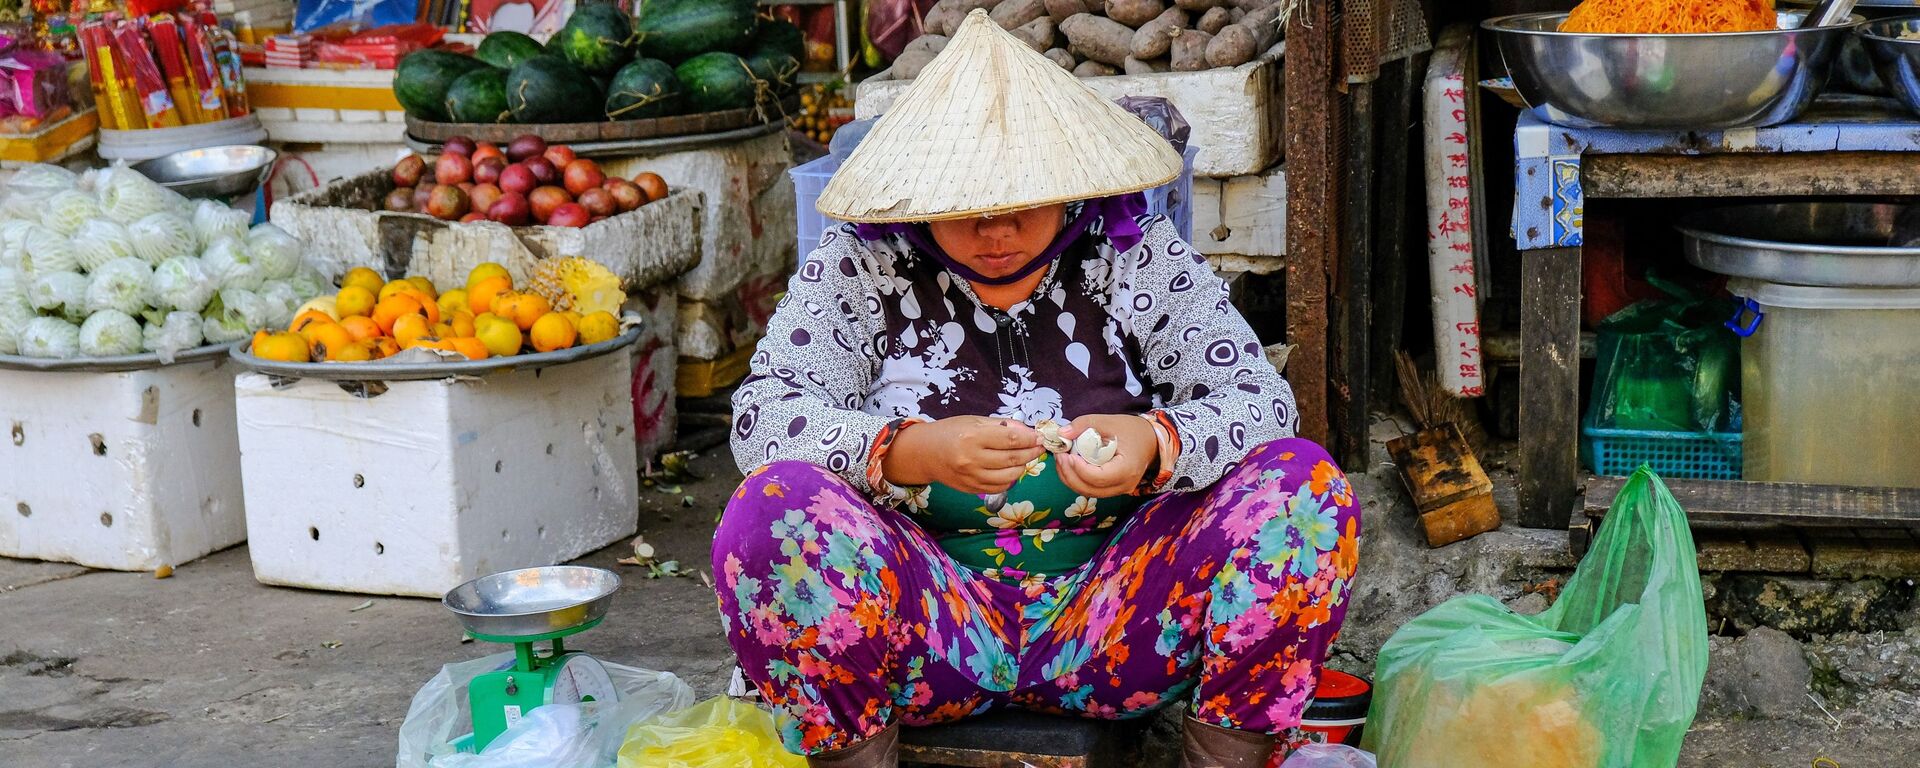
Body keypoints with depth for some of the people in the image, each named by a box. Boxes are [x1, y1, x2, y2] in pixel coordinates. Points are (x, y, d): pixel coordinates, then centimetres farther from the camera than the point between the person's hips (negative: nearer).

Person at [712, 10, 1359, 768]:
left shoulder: (1144, 260, 1)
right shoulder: (861, 269, -2)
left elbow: (1261, 401, -6)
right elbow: (761, 417, -11)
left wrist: (1159, 446, -28)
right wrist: (906, 452, -30)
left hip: (1115, 628, 1)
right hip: (921, 632, -1)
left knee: (1302, 488, -20)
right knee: (770, 510, -30)